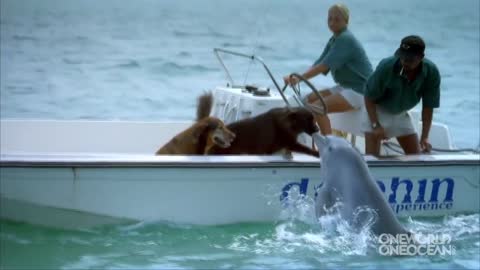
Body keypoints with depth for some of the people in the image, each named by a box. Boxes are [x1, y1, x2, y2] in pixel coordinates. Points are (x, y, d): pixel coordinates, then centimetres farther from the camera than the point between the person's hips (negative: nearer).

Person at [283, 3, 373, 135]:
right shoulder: (334, 40, 12)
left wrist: (299, 78, -26)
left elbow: (325, 65, -24)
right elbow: (318, 64, 6)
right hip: (345, 87, 10)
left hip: (360, 91, -10)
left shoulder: (346, 39, -17)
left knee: (316, 108, -21)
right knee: (309, 100, 3)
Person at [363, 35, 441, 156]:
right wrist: (376, 125, -29)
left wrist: (424, 137, -17)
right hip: (377, 111, -4)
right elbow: (369, 97, -21)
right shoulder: (387, 66, -32)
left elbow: (428, 106, -13)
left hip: (401, 114, 4)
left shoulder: (431, 72, -24)